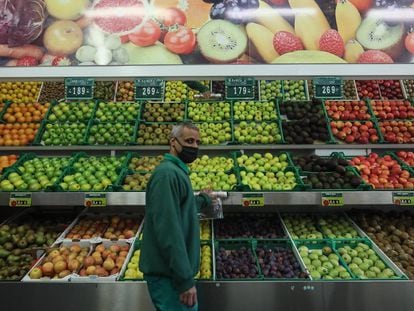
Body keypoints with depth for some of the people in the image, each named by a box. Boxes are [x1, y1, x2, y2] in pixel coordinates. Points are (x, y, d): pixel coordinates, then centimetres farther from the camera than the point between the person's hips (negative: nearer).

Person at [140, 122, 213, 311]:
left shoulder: (177, 172, 13)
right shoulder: (167, 173, -19)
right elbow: (168, 230, -26)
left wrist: (204, 199, 41)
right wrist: (185, 279, -24)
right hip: (169, 275, -10)